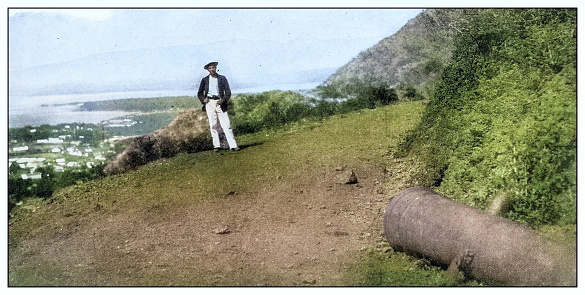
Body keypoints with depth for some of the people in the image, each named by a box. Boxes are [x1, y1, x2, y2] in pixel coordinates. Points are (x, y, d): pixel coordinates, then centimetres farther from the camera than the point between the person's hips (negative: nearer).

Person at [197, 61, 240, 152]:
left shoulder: (222, 78, 10)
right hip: (209, 103, 1)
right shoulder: (205, 80, 13)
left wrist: (223, 100, -9)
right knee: (213, 125, -1)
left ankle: (233, 146, -11)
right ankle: (216, 145, 4)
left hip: (220, 103, -1)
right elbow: (200, 93, 19)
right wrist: (203, 99, 0)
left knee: (226, 125, -8)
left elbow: (228, 92, 8)